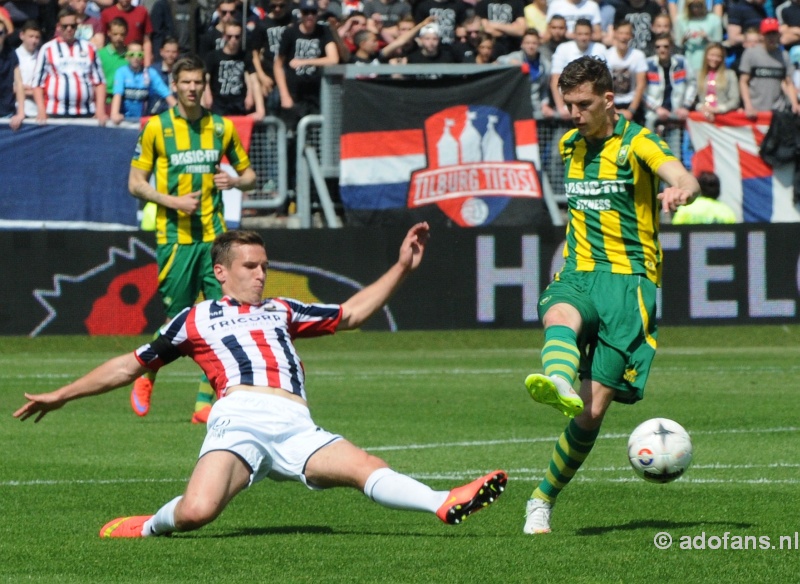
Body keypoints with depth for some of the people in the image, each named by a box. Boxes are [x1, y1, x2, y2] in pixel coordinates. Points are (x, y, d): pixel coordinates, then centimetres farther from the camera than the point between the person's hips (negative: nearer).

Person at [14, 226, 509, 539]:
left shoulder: (281, 311, 32)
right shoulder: (196, 319, 22)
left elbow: (351, 313, 38)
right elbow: (131, 365, 28)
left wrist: (402, 267, 30)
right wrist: (61, 396, 29)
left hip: (296, 429, 3)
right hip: (239, 419, -3)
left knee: (367, 468, -23)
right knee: (197, 512, -29)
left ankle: (445, 505, -42)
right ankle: (152, 527, 2)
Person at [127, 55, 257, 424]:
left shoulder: (222, 127, 9)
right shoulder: (156, 127, 0)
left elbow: (248, 174, 18)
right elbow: (136, 183, 2)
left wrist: (235, 181, -5)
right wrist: (173, 201, -13)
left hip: (214, 235, 3)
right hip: (175, 237, -3)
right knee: (177, 320, -1)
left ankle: (205, 402, -2)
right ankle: (146, 377, 27)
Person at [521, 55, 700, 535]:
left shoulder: (637, 143, -4)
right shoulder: (569, 146, 15)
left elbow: (684, 181, -24)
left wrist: (680, 192, -48)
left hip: (629, 280, -4)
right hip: (577, 275, 4)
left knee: (594, 409, -9)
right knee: (560, 317, -36)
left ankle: (544, 499, 6)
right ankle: (559, 387, -69)